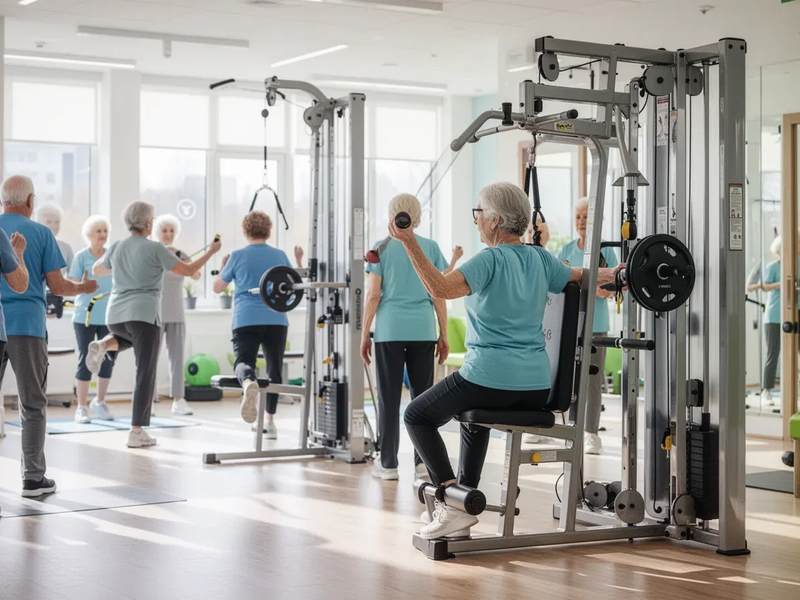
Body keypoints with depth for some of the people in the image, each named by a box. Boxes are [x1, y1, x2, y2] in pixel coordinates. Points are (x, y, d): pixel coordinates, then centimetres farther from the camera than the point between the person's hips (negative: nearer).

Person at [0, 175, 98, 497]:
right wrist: (83, 288, 18)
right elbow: (57, 287, -1)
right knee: (32, 406, 6)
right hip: (27, 326, -2)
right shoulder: (40, 233, 0)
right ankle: (33, 478, 6)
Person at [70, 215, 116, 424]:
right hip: (85, 316, -3)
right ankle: (82, 407, 4)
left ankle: (100, 402, 24)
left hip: (108, 316, 4)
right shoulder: (81, 256, -4)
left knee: (108, 360, 6)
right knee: (85, 360, -2)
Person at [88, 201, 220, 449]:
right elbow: (189, 270, -3)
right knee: (145, 374, 1)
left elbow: (96, 271, 25)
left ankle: (104, 345, 5)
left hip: (116, 316, 5)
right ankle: (137, 432, -2)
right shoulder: (155, 249, -6)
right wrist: (211, 252, 11)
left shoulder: (117, 247, 7)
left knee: (128, 337, 39)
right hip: (144, 316, -5)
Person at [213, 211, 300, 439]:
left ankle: (248, 382, -51)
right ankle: (270, 421, 15)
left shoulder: (238, 256, 5)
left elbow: (217, 288, 13)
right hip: (276, 320, 2)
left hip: (246, 320, -2)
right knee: (274, 369, 13)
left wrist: (223, 267, 30)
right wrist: (299, 261, 32)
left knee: (243, 361, -14)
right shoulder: (280, 255, 9)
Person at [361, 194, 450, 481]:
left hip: (390, 330, -1)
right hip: (423, 330, 2)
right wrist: (444, 335, 10)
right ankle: (423, 461, 8)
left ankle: (388, 464, 7)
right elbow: (439, 295, 4)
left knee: (389, 398, 4)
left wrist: (364, 334, 3)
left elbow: (373, 295, -3)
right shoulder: (431, 247, 6)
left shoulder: (382, 248, 1)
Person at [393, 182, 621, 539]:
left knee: (417, 416, 12)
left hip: (491, 380, -8)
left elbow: (440, 288, -26)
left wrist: (409, 243, -27)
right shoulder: (539, 258, 8)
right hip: (537, 390, 8)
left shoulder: (491, 259, -12)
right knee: (473, 413, 37)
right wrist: (612, 273, 39)